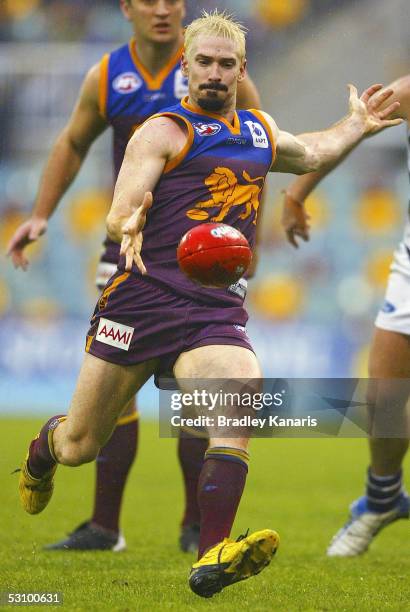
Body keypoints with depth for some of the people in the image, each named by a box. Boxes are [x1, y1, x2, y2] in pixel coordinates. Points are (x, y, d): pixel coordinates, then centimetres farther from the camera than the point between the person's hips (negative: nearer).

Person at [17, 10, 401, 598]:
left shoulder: (260, 132, 20)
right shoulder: (163, 132, 0)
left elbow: (308, 154, 44)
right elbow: (118, 214, -13)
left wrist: (357, 126, 36)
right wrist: (129, 225, -34)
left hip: (217, 309, 4)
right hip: (142, 299, -3)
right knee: (79, 446, 5)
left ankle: (212, 559, -36)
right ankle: (43, 447, 45)